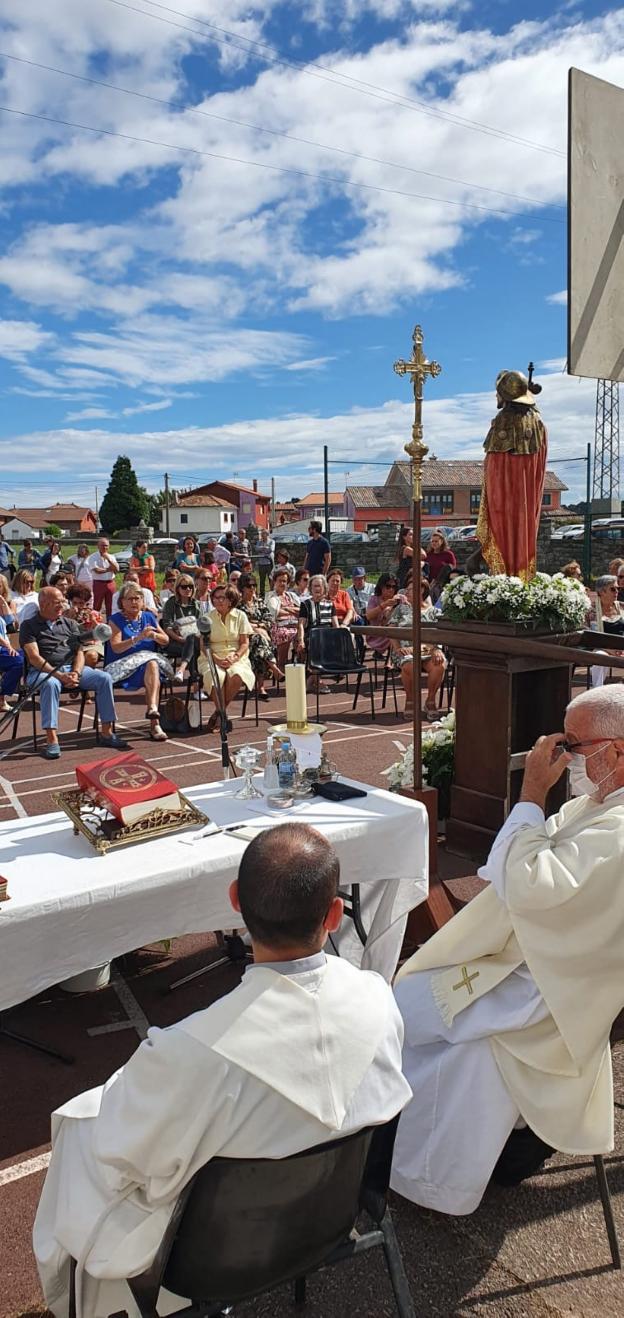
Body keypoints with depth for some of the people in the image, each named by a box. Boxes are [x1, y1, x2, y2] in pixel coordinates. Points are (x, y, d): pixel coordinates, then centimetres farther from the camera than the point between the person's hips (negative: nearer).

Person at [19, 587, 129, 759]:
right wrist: (60, 675, -20)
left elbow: (79, 652, 10)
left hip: (72, 669, 4)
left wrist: (75, 673, -12)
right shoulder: (29, 625, 5)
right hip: (42, 671, -4)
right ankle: (52, 740, -40)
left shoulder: (70, 624, 19)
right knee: (51, 683, -39)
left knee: (104, 678, -18)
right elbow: (34, 657, -8)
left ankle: (106, 733, -14)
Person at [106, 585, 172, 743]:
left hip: (151, 662, 3)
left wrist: (154, 635, -6)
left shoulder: (149, 617, 18)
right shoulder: (115, 620, 4)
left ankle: (152, 708, -53)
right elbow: (116, 647, -10)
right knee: (151, 663, -32)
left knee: (152, 665, -34)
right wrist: (138, 638, -22)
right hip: (123, 668, -3)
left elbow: (166, 640, 16)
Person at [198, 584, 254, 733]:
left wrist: (234, 657, -14)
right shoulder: (208, 618, 8)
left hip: (236, 658, 0)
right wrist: (217, 659, -14)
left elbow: (245, 643, 4)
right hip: (212, 658, 0)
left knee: (237, 676, -34)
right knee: (216, 676, -35)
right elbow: (203, 645, 3)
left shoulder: (240, 616, 8)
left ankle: (217, 714, -15)